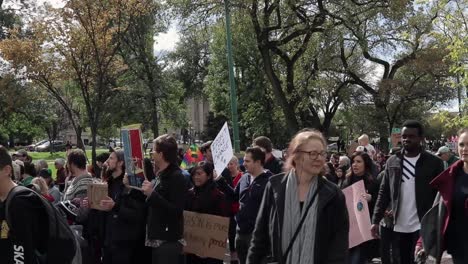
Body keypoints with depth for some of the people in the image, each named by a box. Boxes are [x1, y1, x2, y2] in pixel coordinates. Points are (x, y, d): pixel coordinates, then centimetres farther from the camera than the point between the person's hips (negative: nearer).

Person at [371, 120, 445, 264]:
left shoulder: (434, 163, -3)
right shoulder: (392, 162, 6)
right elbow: (384, 193, 6)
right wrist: (376, 220, -2)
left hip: (423, 226, -3)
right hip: (398, 226, 4)